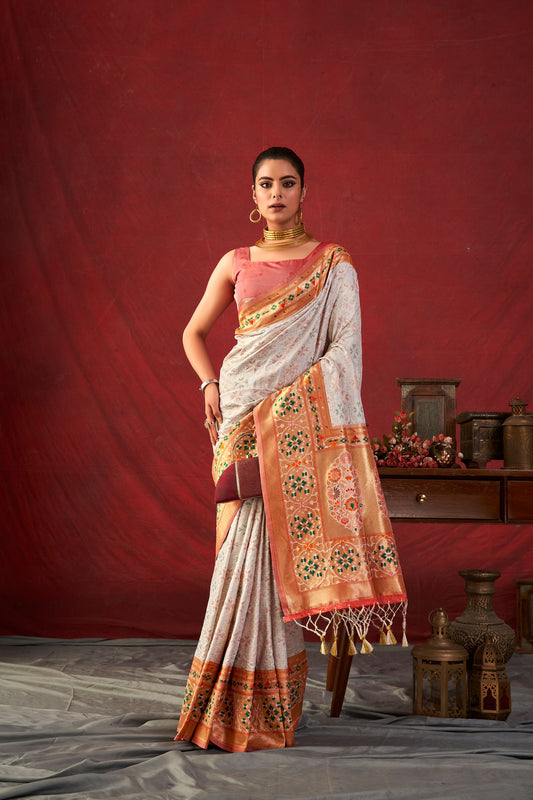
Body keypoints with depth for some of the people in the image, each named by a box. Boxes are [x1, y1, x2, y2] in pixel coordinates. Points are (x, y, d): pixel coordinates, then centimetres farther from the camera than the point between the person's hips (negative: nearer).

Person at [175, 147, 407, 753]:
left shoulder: (334, 264, 7)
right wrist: (210, 386, 3)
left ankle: (265, 713, 1)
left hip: (302, 418, -2)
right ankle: (235, 705, 8)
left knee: (277, 543, -8)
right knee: (244, 542, -2)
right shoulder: (236, 263, 14)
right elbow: (193, 333, 22)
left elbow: (346, 341, -4)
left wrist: (293, 394, -18)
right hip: (242, 416, 2)